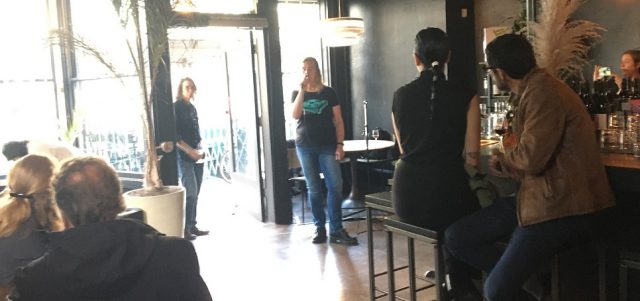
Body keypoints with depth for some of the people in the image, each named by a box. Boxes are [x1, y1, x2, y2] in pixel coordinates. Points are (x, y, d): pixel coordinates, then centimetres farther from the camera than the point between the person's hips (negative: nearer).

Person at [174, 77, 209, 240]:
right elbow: (174, 135, -14)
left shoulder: (192, 107, 15)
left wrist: (200, 149, 3)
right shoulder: (176, 107, -6)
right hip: (184, 156, -7)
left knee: (195, 193, 8)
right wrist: (190, 150, -18)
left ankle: (192, 226, 15)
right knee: (190, 192, -10)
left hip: (197, 155, 7)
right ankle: (185, 229, -3)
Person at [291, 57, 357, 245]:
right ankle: (319, 228, 14)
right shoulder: (298, 94, 8)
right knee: (313, 189, 6)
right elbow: (295, 115, -10)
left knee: (335, 186, -8)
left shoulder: (329, 93, 4)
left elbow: (338, 121, 3)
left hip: (327, 146, -1)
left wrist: (340, 144, -6)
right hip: (305, 147, 1)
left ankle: (336, 230, -3)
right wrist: (302, 90, -13)